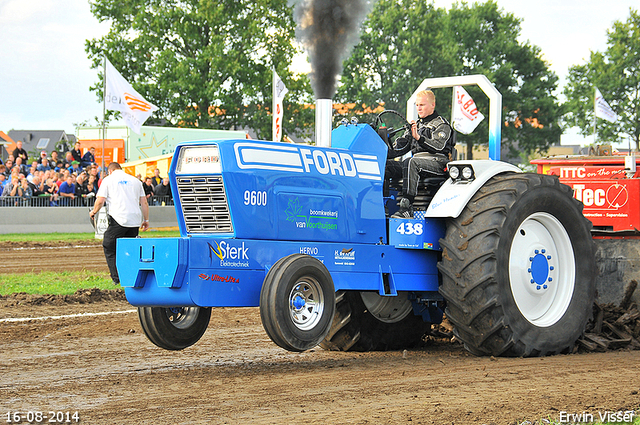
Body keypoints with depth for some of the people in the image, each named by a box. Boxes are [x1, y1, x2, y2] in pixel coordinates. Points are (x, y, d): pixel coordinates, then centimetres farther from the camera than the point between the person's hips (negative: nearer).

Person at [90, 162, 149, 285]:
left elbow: (100, 200, -1)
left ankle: (117, 278, -4)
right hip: (135, 220, 4)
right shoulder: (135, 180, 18)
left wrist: (93, 212, 16)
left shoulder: (108, 179, 7)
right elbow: (144, 202, 15)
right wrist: (146, 220, 22)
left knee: (109, 248, 5)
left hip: (119, 219, -4)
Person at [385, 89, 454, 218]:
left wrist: (419, 138, -27)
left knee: (410, 163, -39)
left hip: (437, 163, -7)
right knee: (385, 164, -14)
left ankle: (407, 208, -46)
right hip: (417, 161, 7)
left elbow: (438, 146, -14)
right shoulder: (416, 125, 26)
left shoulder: (442, 125, 4)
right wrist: (385, 153, 4)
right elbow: (401, 146, 22)